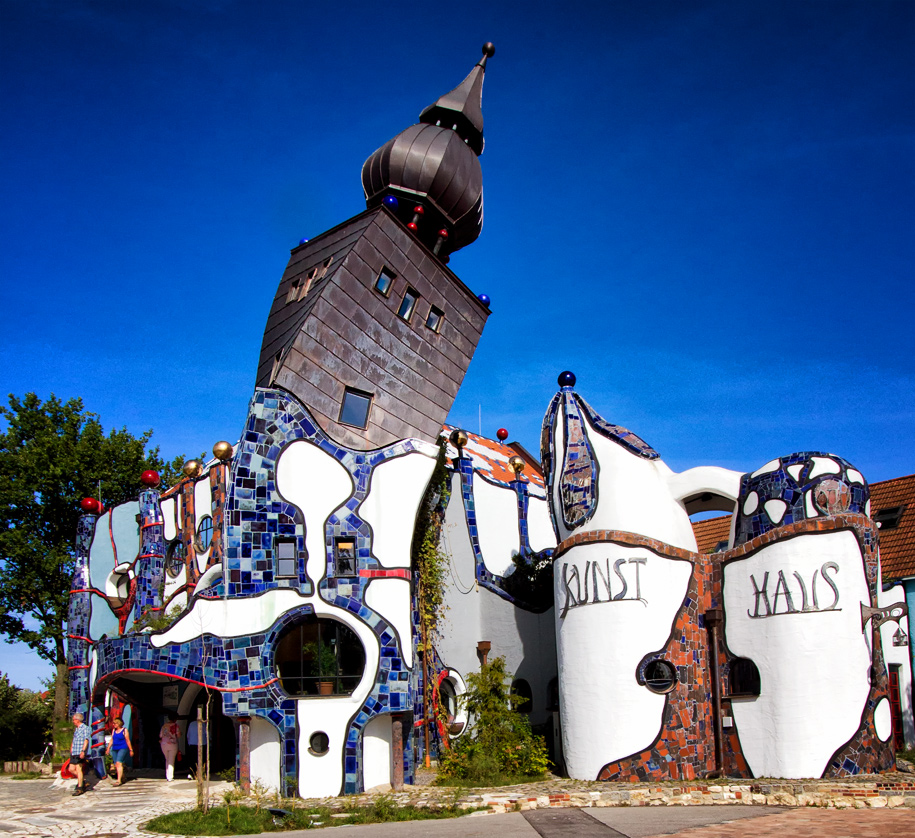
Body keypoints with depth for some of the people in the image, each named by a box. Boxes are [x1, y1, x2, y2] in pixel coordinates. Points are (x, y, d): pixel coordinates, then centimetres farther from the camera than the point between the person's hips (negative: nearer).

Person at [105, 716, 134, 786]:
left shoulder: (124, 730, -4)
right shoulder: (114, 730, 13)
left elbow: (128, 741, -4)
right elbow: (111, 740, 18)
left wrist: (131, 750, -3)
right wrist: (108, 749, 11)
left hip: (122, 749, -6)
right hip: (114, 749, 6)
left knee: (118, 763, -20)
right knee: (116, 765, 6)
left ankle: (119, 780, -23)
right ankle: (122, 779, 23)